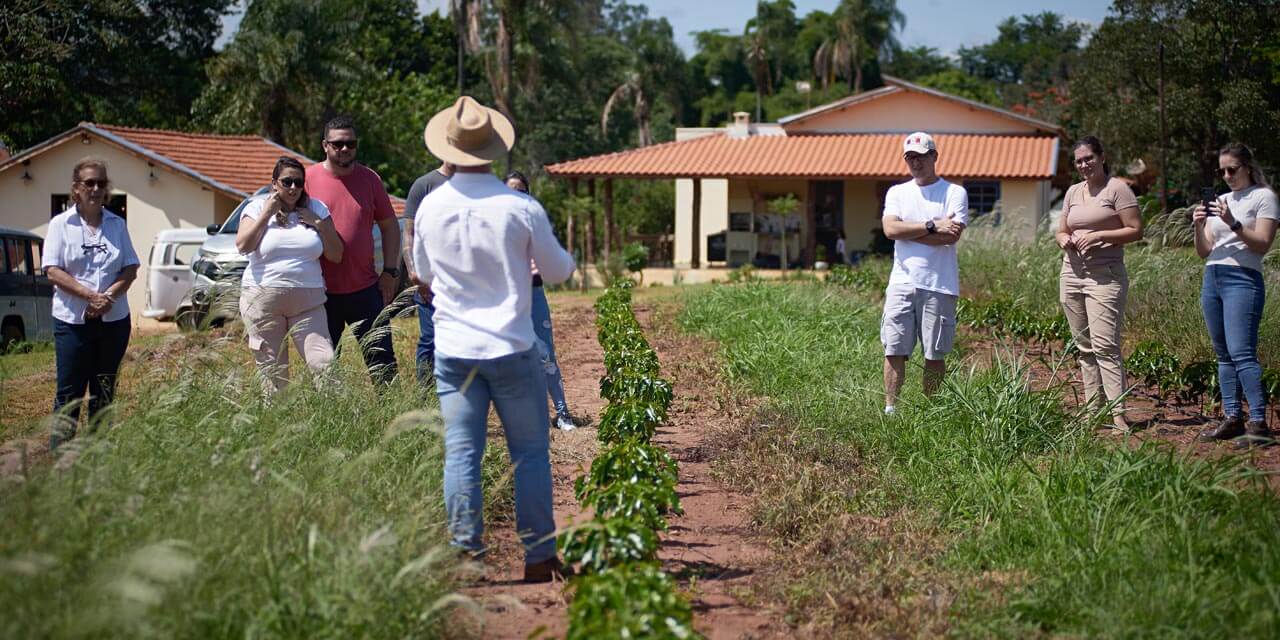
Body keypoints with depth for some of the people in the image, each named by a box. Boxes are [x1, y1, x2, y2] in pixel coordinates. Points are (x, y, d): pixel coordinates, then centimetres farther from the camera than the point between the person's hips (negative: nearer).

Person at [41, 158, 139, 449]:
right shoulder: (60, 224, 1)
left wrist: (110, 295, -13)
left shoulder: (117, 224, 11)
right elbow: (53, 271, -7)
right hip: (73, 319, -3)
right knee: (69, 392, -3)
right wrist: (89, 295, -19)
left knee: (104, 391, 8)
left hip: (114, 319, 3)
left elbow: (130, 269, 6)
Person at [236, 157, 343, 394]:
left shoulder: (316, 209, 12)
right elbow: (243, 245, -9)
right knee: (274, 374, -1)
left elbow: (336, 256, 9)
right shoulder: (257, 207, 8)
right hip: (263, 301, -1)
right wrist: (267, 213, -5)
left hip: (308, 301, 1)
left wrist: (320, 225, -1)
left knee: (324, 364, -13)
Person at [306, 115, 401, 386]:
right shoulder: (308, 178, -1)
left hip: (366, 289, 1)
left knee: (382, 361, 2)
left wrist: (390, 271, 3)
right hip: (322, 291, -1)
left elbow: (389, 225, 11)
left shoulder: (370, 179, 5)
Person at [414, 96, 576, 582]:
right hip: (512, 349, -2)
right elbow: (558, 272, 3)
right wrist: (566, 258, 25)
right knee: (530, 454, 8)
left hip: (453, 350, 2)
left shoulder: (430, 207, -1)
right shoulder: (520, 207, -10)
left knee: (461, 455, 4)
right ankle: (538, 557, 9)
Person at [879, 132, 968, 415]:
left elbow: (952, 235, -12)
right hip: (902, 282, 2)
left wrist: (907, 232, -8)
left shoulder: (954, 192, 3)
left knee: (935, 354, 3)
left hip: (939, 285, -2)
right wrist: (932, 226, -12)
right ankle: (890, 410, 4)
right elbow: (890, 229, -5)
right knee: (894, 350, -1)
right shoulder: (896, 192, 14)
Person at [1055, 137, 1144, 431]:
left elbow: (1136, 230, -7)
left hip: (1105, 276, -7)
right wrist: (1064, 240, -1)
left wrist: (1099, 235, -16)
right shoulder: (1073, 192, 17)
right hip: (1072, 274, 7)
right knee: (1085, 348, 7)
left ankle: (1118, 413, -16)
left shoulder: (1117, 189, -3)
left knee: (1105, 345, -14)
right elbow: (1061, 231, 22)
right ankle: (1093, 409, 11)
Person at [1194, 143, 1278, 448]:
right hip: (1212, 279, 7)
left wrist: (1233, 223, -19)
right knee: (1223, 354, 6)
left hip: (1242, 279, -7)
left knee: (1241, 352, -16)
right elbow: (1203, 251, 16)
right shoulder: (1221, 201, 20)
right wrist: (1199, 226, -2)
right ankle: (1232, 418, 10)